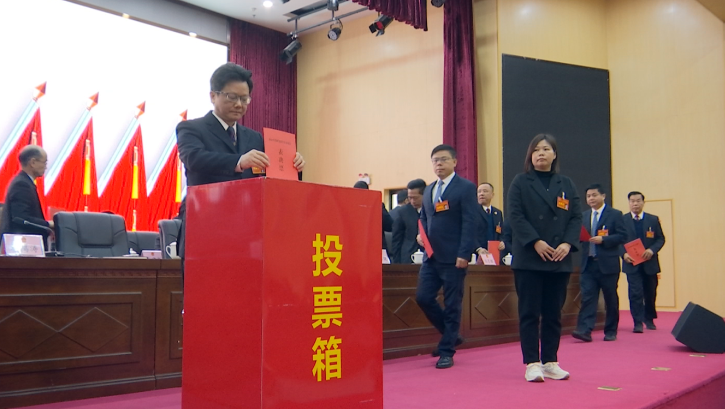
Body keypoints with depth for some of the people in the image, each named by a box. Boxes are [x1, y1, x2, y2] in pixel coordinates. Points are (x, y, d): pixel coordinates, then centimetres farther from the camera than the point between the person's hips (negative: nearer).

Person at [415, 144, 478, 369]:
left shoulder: (466, 188, -4)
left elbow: (469, 223, -10)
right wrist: (421, 234, 1)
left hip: (453, 257, -6)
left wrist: (464, 254, -17)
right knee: (423, 297, 2)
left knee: (452, 304, 1)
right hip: (431, 256, 7)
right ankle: (451, 335, 24)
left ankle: (447, 351, 13)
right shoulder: (428, 190, 17)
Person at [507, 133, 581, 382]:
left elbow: (576, 217, 7)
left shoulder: (566, 184, 13)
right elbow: (515, 215, -6)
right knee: (530, 312, -2)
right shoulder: (520, 182, 4)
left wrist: (568, 244, -9)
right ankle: (532, 363, 5)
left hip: (559, 259, 3)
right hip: (528, 259, -3)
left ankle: (550, 362, 16)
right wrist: (535, 242, -16)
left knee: (553, 313, 8)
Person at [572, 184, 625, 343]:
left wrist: (603, 239, -19)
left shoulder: (615, 214, 0)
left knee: (611, 299, 6)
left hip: (608, 264, -3)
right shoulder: (584, 216, 14)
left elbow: (622, 236, -7)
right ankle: (584, 330, -12)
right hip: (588, 263, 3)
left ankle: (611, 331, 17)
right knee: (587, 297, -6)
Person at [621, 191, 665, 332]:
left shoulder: (653, 219, 8)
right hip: (632, 263, -2)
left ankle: (649, 319, 31)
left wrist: (652, 250, -13)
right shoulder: (622, 220, 2)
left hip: (649, 263, 2)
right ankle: (638, 323, -6)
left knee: (650, 293, 12)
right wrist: (624, 254, -17)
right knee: (635, 293, -10)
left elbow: (660, 239, 5)